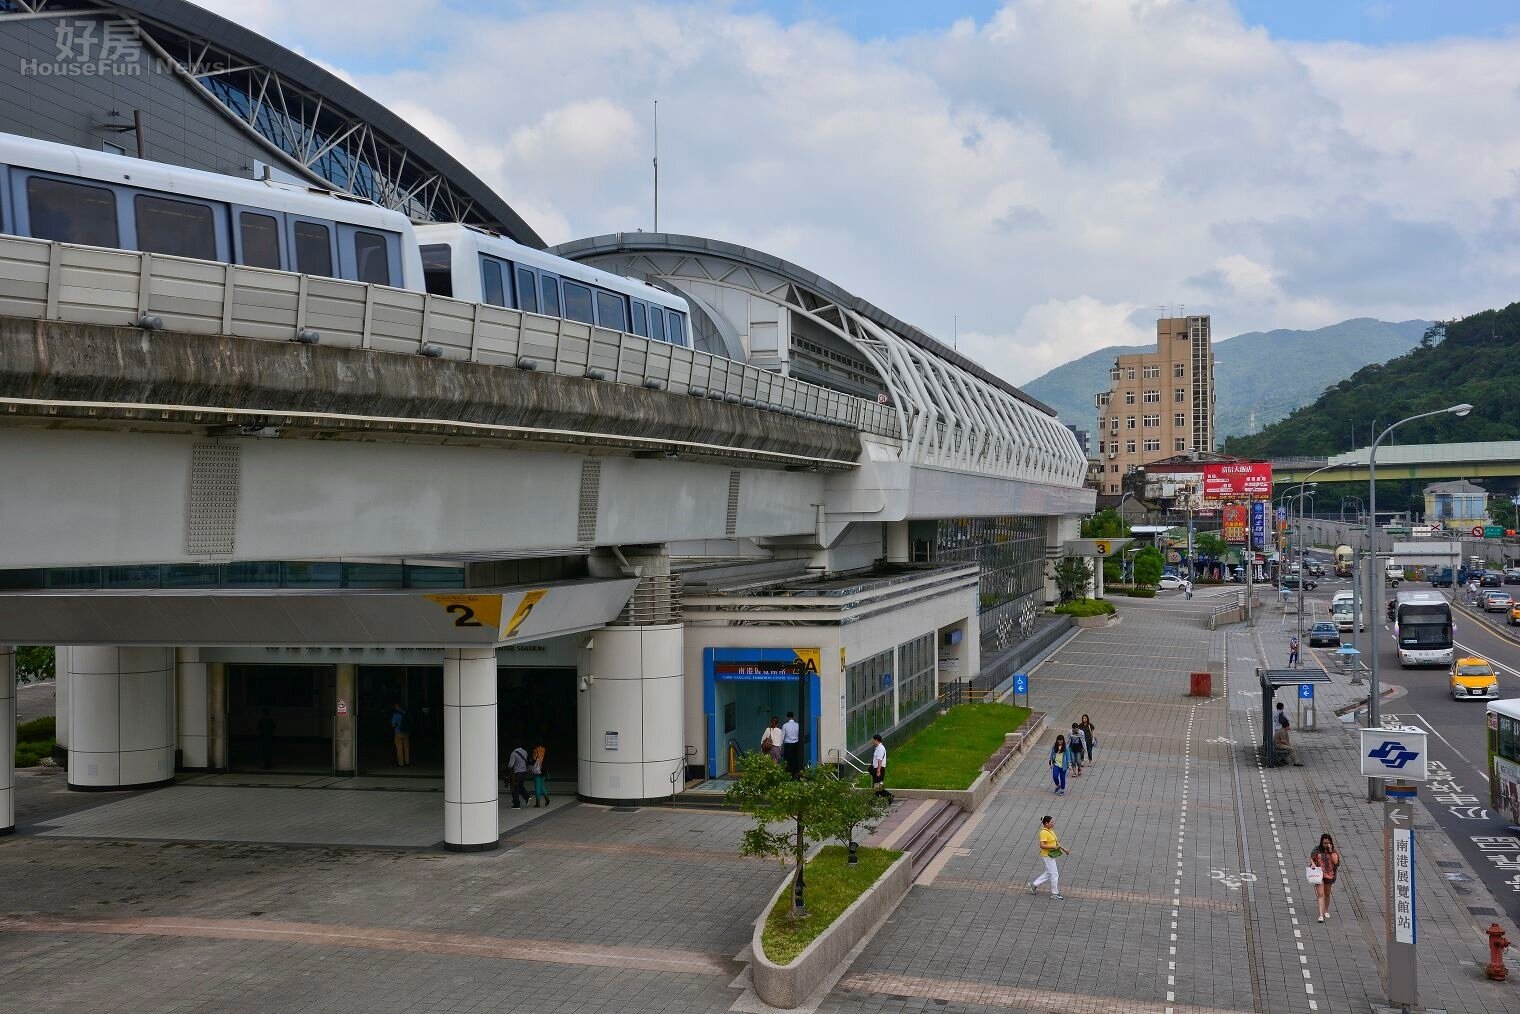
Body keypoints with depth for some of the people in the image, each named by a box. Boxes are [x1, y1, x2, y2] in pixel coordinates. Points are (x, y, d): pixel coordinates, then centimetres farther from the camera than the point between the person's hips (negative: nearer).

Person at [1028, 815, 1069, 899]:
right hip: (1047, 855, -10)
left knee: (1048, 873, 19)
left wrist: (1062, 848, 16)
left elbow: (1055, 841, 21)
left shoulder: (1050, 830, 9)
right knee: (1054, 874, 0)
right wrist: (1053, 847, -27)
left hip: (1052, 855, 10)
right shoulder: (1044, 832, -21)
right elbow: (1042, 845, -26)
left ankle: (1034, 884, 29)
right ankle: (1055, 894, 13)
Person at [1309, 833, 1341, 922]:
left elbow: (1335, 861, -13)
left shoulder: (1333, 851, 0)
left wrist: (1330, 851, -16)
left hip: (1329, 874, 2)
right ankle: (1321, 915, -15)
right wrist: (1312, 863, -14)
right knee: (1320, 894, -11)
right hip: (1319, 874, -2)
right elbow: (1311, 858, 6)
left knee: (1327, 894, 17)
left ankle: (1326, 911, 39)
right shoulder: (1317, 849, -2)